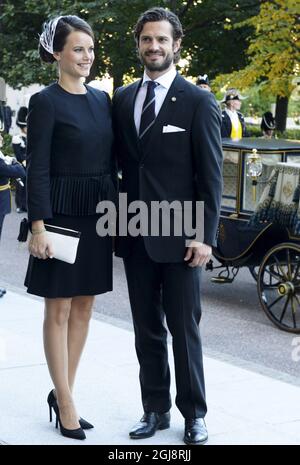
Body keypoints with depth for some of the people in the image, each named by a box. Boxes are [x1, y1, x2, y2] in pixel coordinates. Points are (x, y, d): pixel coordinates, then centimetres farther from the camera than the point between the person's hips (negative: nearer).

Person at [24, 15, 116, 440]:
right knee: (58, 309, 3)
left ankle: (62, 391, 24)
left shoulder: (102, 99, 10)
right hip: (62, 213, -6)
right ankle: (66, 403, 12)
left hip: (98, 214, 7)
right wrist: (38, 227, -17)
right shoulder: (45, 102, -8)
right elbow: (38, 170, -12)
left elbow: (109, 162, 13)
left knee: (84, 305, 11)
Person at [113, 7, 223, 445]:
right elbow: (120, 162, 14)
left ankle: (194, 413, 17)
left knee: (184, 328, 3)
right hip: (135, 234, 4)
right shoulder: (122, 99, 10)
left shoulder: (198, 102, -4)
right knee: (147, 329, 11)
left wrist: (205, 236, -11)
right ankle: (155, 409, 22)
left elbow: (211, 175, -6)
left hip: (178, 236, -4)